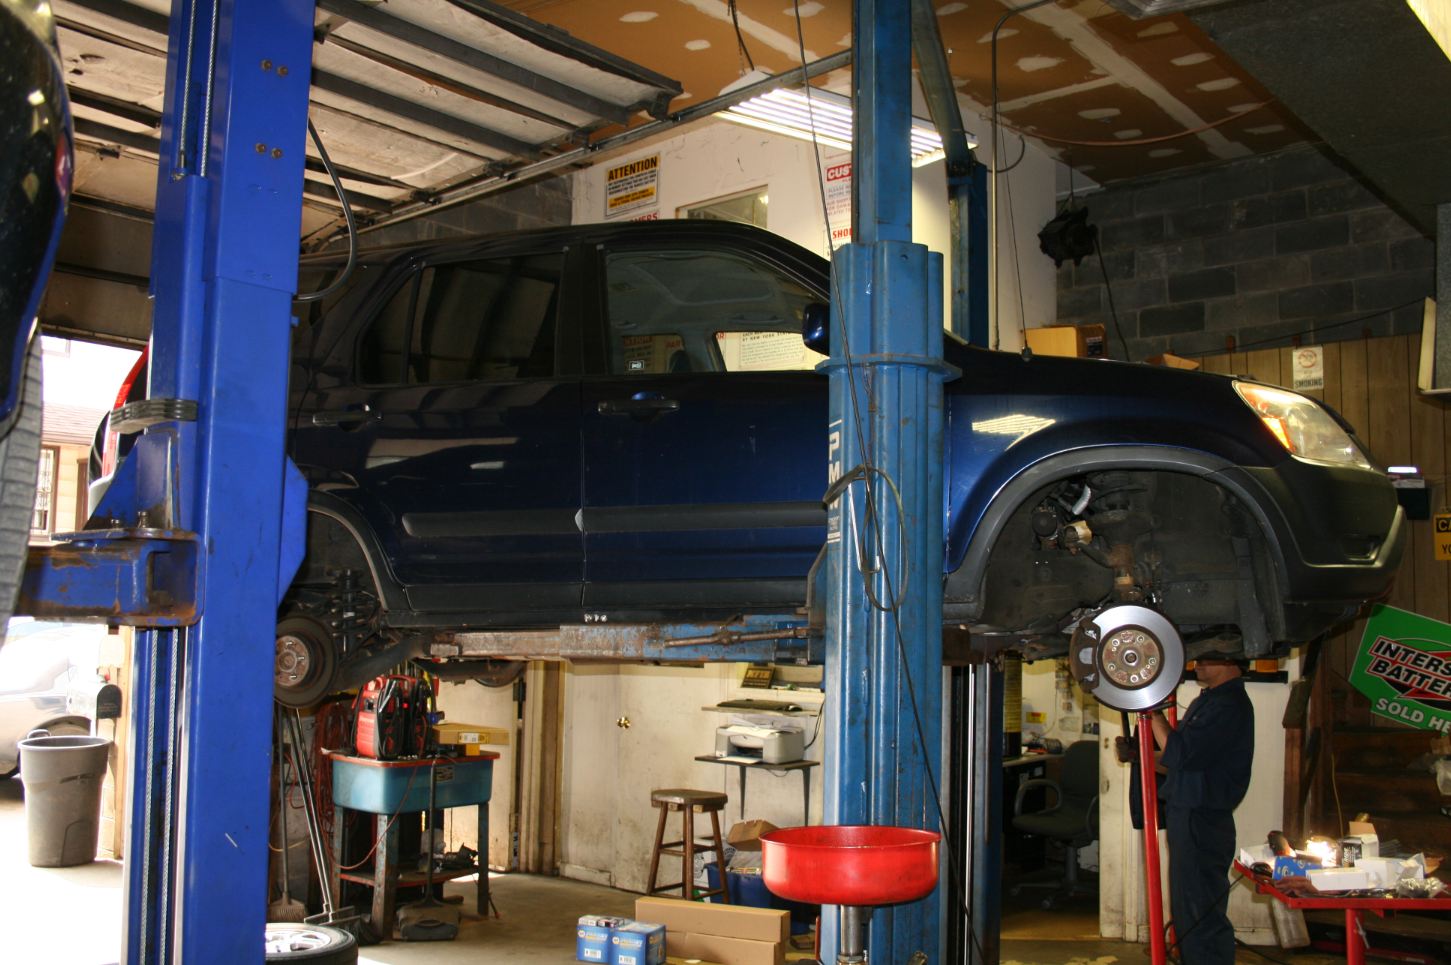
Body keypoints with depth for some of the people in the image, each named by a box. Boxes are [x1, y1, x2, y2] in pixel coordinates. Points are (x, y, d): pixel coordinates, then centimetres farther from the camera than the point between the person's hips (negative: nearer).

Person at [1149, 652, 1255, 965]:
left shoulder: (1230, 706, -18)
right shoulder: (1207, 701, 16)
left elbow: (1179, 755, -24)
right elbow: (1176, 759, 21)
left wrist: (1153, 712, -17)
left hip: (1202, 824, -10)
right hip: (1188, 819, 10)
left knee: (1201, 917, -5)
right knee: (1188, 914, 18)